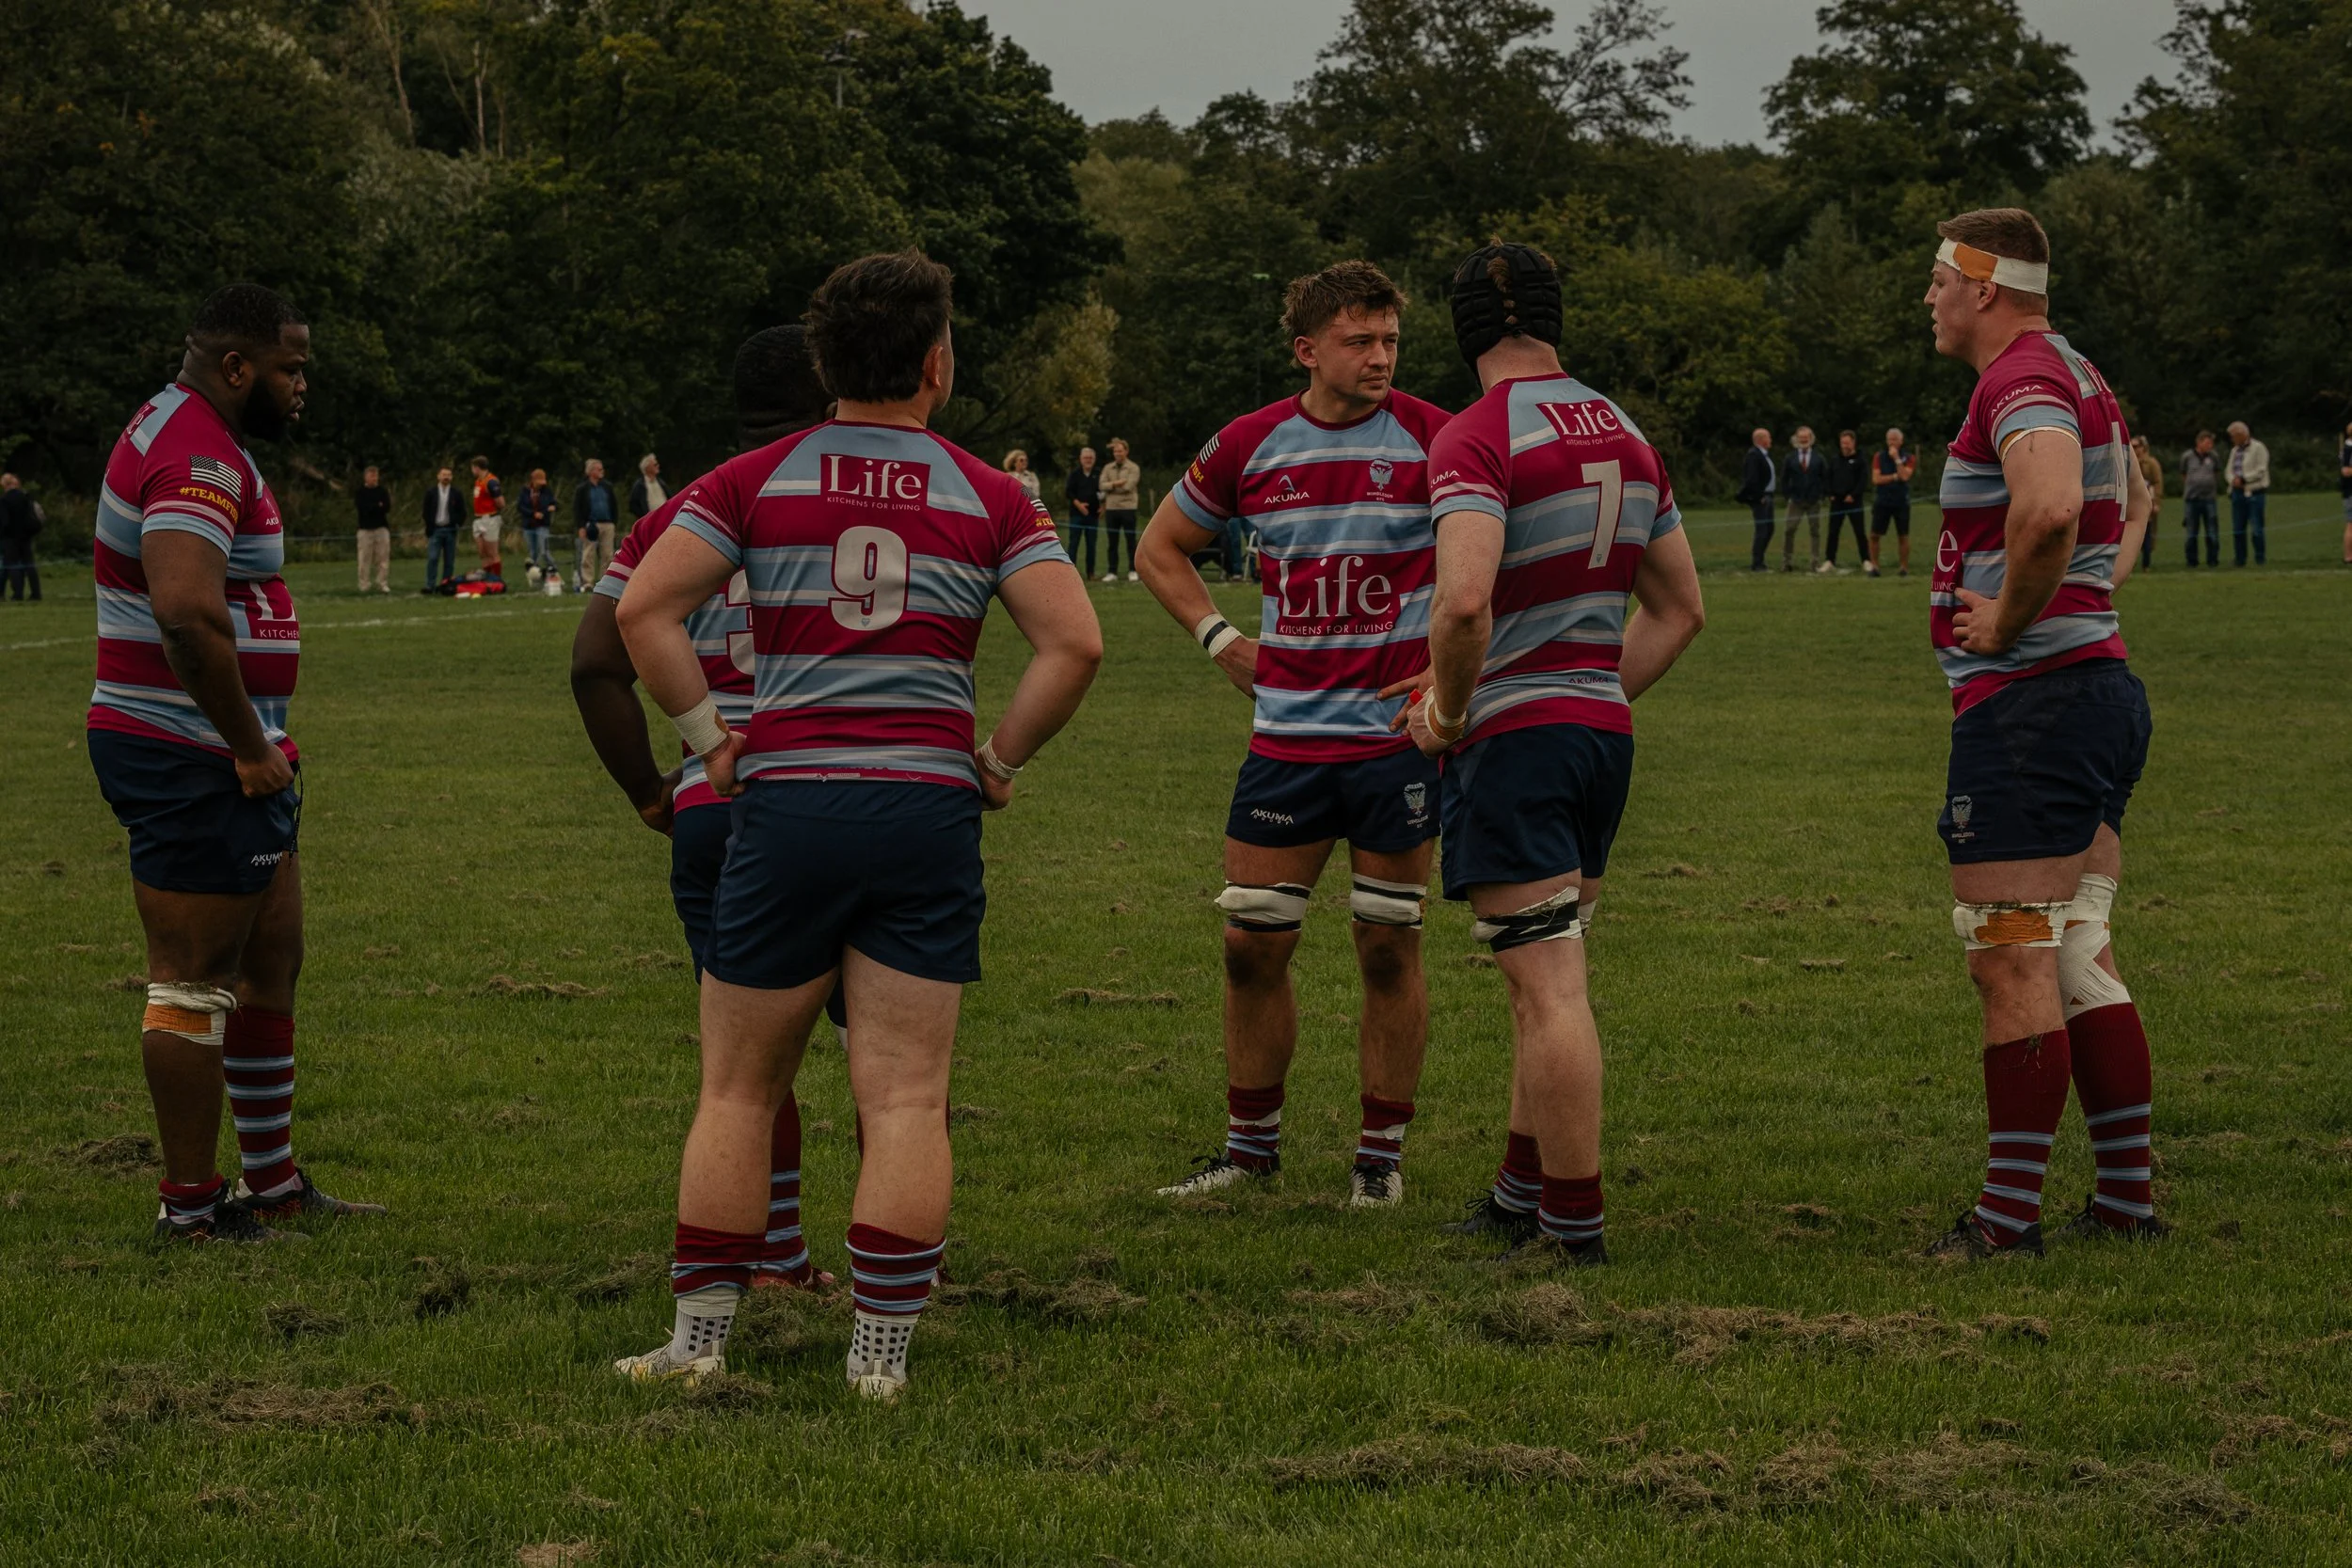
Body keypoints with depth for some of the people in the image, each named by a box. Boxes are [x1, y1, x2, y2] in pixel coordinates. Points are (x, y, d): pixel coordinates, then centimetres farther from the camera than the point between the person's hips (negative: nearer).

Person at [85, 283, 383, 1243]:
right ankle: (190, 1207, 3)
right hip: (192, 761, -11)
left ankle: (274, 1182, 25)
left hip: (233, 758, 11)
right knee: (196, 982, -4)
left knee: (271, 963, 16)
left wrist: (261, 739, 17)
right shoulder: (199, 460, -18)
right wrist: (251, 749, -23)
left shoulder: (186, 436, 18)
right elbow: (187, 613, -33)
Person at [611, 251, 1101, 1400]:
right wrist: (1001, 758, 4)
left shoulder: (754, 481, 4)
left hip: (785, 800, 0)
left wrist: (709, 737, 3)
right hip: (927, 806, 0)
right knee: (905, 1100, 2)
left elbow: (644, 610, -6)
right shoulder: (988, 497, 4)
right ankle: (881, 1350, 1)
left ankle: (698, 1338, 13)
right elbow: (1074, 640, -6)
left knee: (737, 1091, 11)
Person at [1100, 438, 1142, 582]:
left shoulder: (1133, 468, -1)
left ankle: (1132, 571, 7)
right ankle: (1112, 572, 9)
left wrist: (1111, 486, -5)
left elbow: (1128, 486, -13)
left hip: (1128, 508, -4)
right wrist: (1117, 483, -16)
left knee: (1131, 541, 1)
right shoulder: (1107, 468, 12)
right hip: (1111, 509, 4)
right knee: (1112, 543, 5)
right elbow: (1103, 486, -1)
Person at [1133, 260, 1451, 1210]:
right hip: (1286, 735, 3)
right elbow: (1162, 548, 17)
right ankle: (1251, 1142, 20)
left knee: (1388, 947, 3)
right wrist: (1220, 640, 7)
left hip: (1398, 735, -3)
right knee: (1253, 944, 4)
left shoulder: (1431, 439, -6)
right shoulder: (1249, 446, 2)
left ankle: (1381, 1152, 15)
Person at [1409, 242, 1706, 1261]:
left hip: (1513, 734, -8)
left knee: (1549, 987, -7)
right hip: (1604, 730, 8)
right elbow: (1680, 609, 17)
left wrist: (1447, 710, -12)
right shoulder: (1624, 435, 11)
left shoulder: (1474, 439, -12)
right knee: (1545, 978, 18)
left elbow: (1464, 602, -27)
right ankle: (1521, 1196, 28)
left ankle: (1574, 1228, -5)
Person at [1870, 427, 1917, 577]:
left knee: (1903, 536, 3)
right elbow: (1876, 479, -6)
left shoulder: (1908, 458, 1)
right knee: (1875, 535, -3)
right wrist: (1895, 477, -11)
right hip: (1882, 501, 1)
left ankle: (1904, 567, 10)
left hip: (1901, 501, -1)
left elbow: (1904, 476, -16)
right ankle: (1874, 566, 5)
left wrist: (1896, 459, -14)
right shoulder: (1879, 456, 3)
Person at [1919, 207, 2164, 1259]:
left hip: (2028, 700, -10)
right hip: (2100, 686, 10)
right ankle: (2127, 1199, 15)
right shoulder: (2075, 375, 18)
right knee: (2078, 959, 13)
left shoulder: (2021, 380, -15)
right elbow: (2133, 504, 35)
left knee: (2013, 964, -7)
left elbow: (2050, 508, -36)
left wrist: (2008, 620, -21)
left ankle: (2008, 1215, -5)